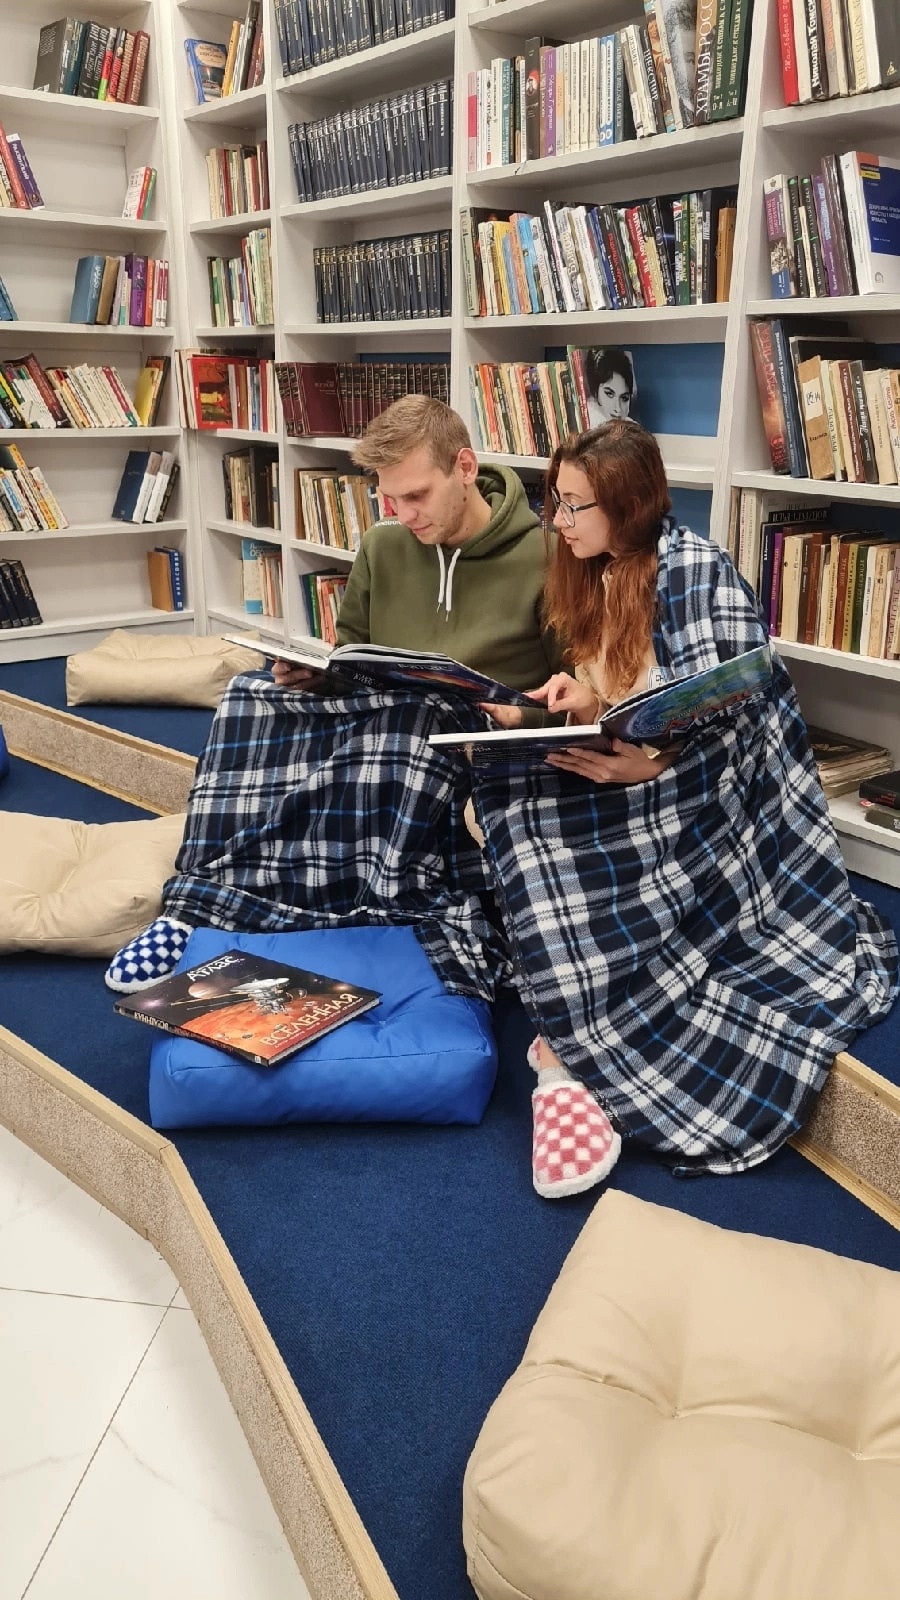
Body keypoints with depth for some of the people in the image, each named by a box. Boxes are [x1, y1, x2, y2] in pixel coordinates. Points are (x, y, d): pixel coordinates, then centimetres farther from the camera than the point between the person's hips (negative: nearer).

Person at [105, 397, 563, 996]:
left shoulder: (544, 558, -5)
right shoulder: (383, 546, 10)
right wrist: (313, 676, -3)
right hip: (376, 722, 5)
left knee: (408, 719, -38)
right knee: (254, 696, -20)